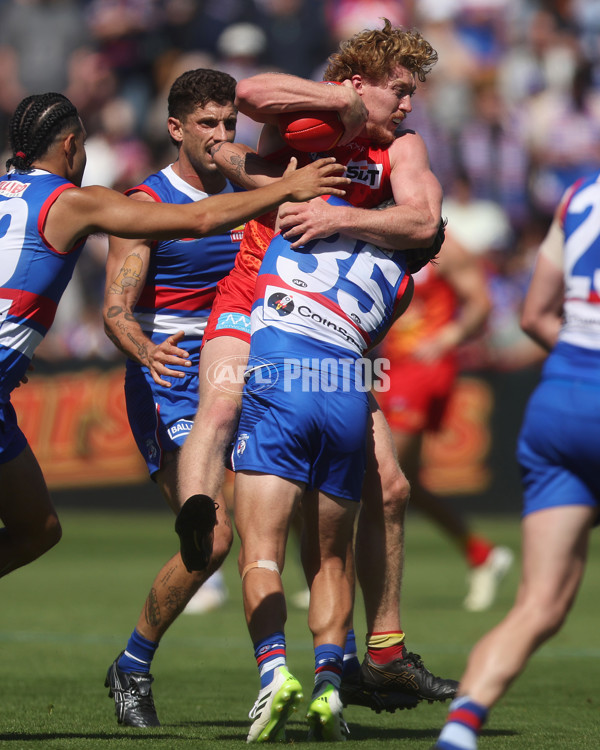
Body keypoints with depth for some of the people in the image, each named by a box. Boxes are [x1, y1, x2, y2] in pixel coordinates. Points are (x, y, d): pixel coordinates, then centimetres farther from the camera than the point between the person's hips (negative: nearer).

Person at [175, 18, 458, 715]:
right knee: (222, 402, -38)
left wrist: (341, 218, -30)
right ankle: (195, 525, -60)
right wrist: (346, 103, -20)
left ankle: (384, 655, 18)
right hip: (253, 303, -5)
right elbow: (248, 94, -28)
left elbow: (422, 221, -14)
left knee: (386, 487, 6)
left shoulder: (402, 147, 6)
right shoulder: (304, 116, -3)